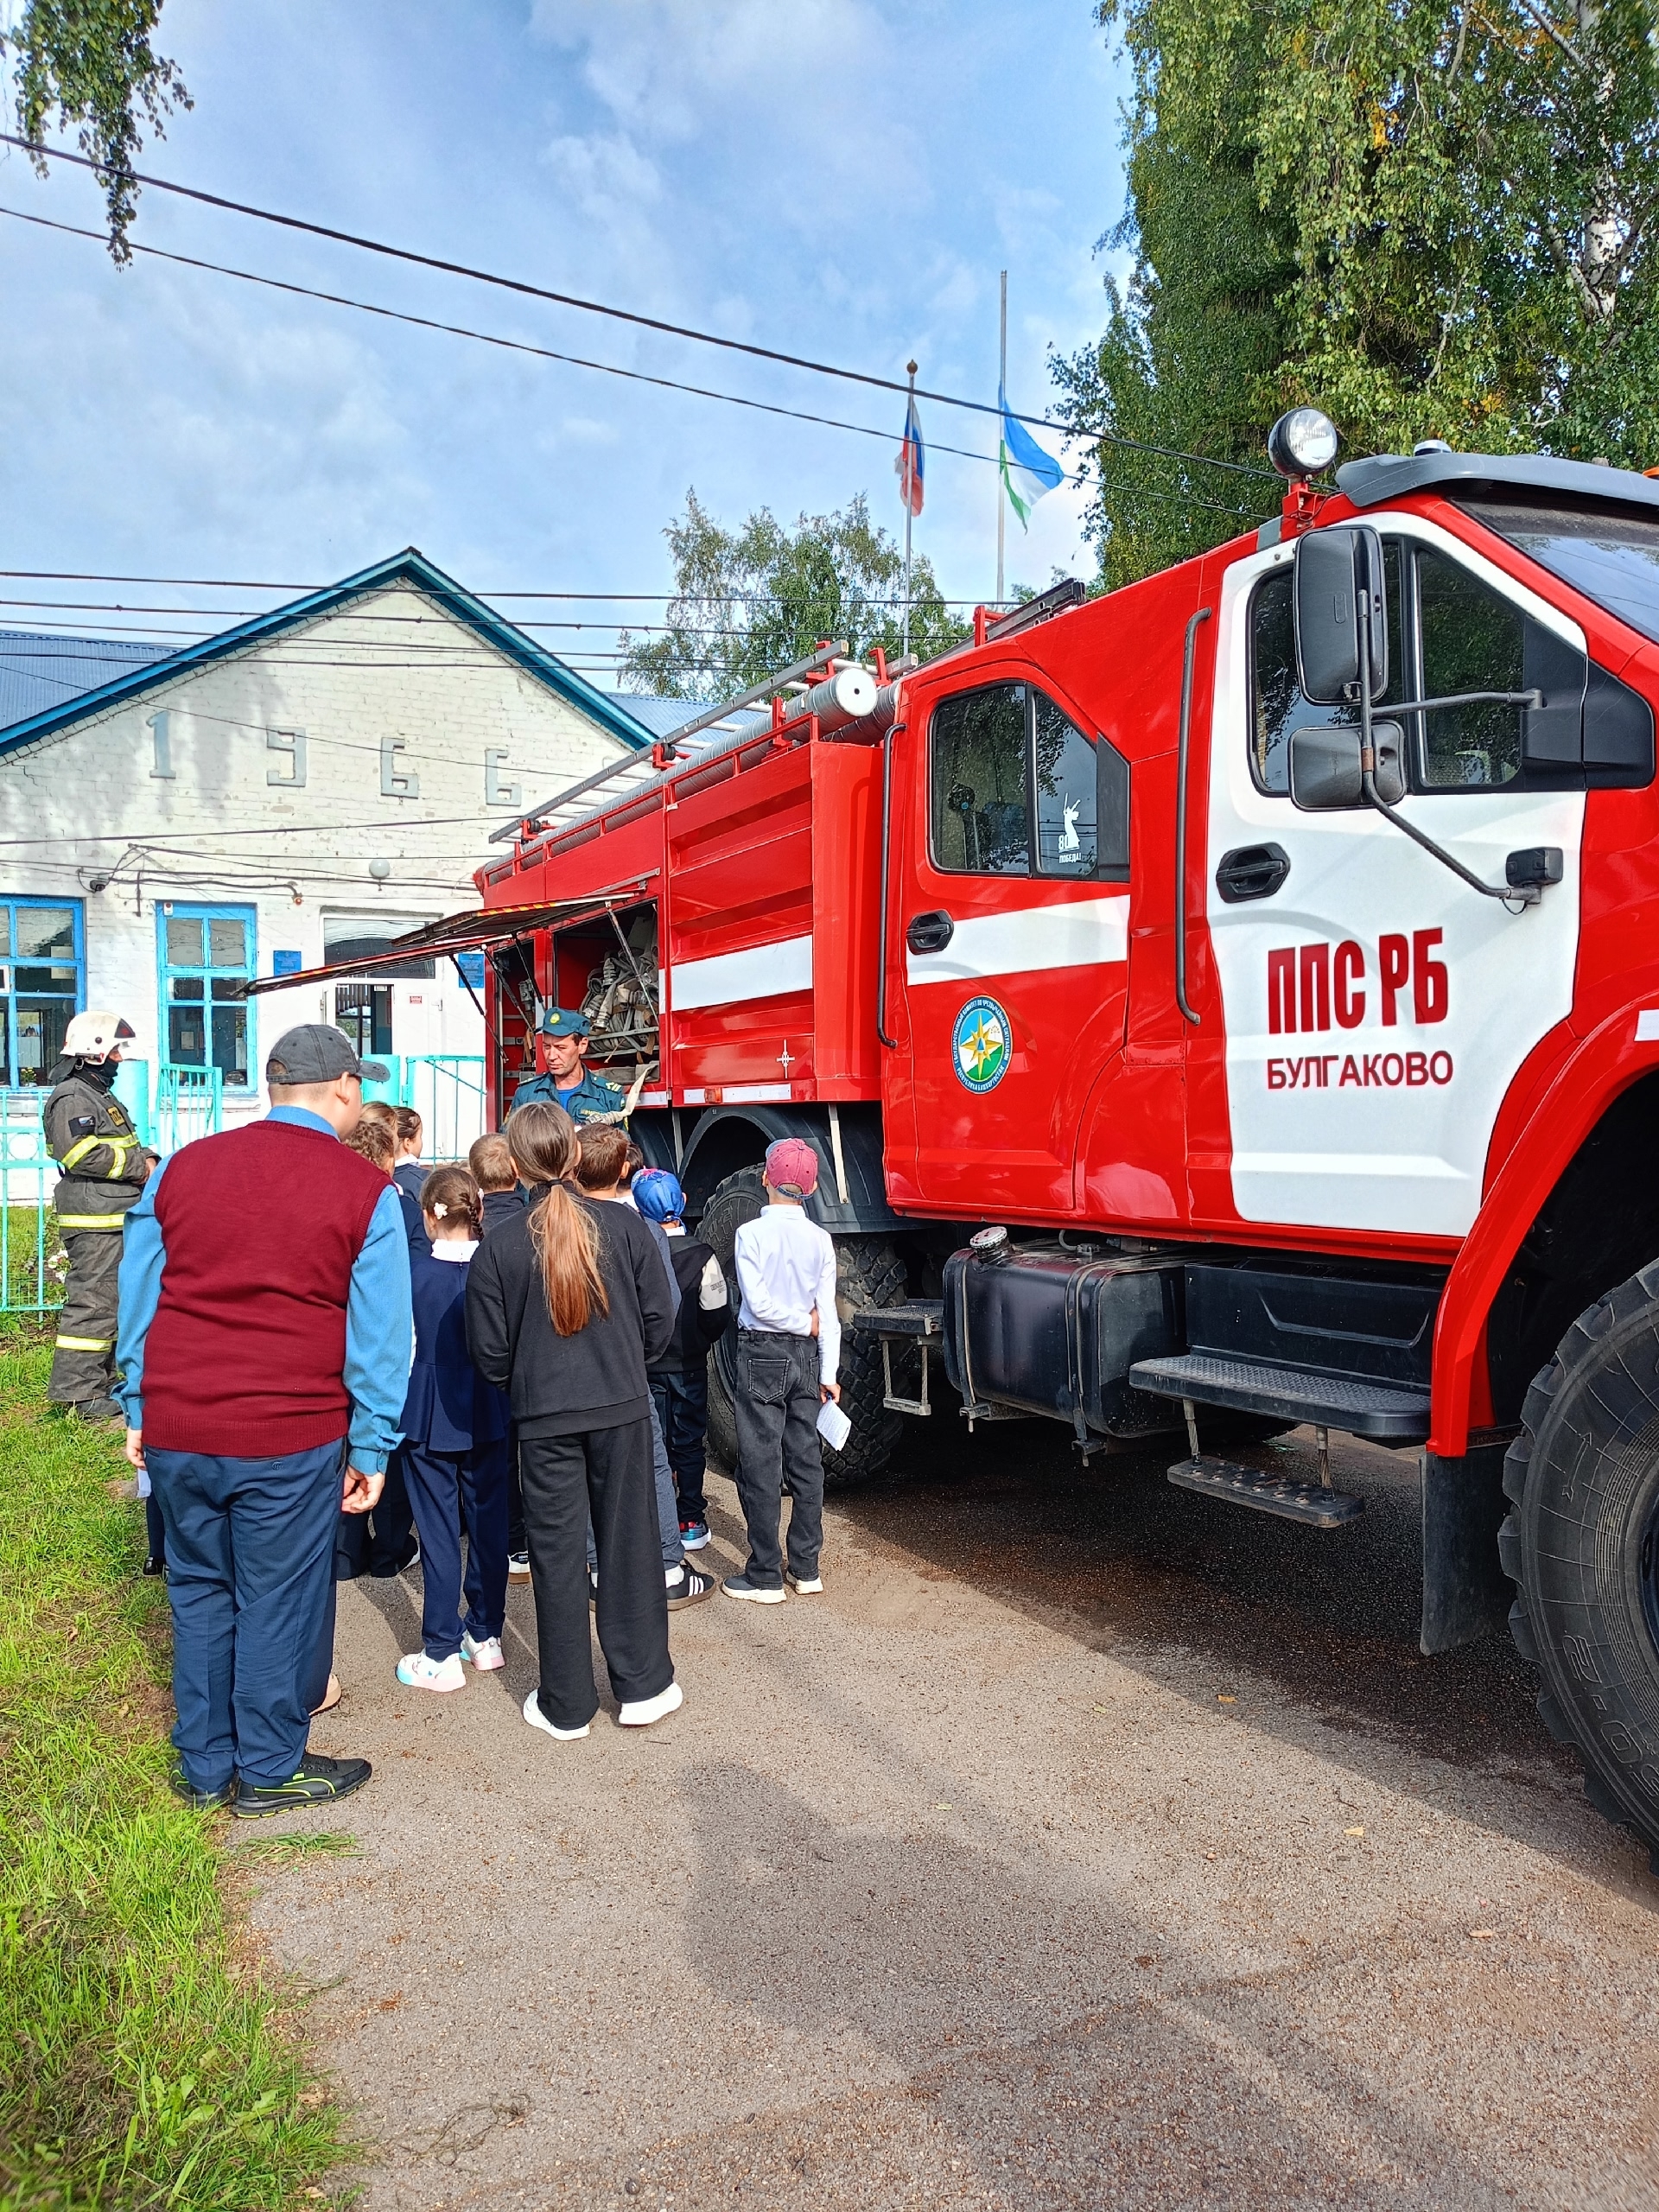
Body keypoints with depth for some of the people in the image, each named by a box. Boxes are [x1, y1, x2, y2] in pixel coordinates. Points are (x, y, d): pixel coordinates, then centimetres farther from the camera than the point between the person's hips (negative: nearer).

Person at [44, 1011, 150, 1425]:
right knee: (93, 1300, -10)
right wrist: (138, 1165, -17)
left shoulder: (100, 1095, 23)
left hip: (116, 1218, 11)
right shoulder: (72, 1097, -12)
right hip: (95, 1222, -11)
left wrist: (147, 1160, 10)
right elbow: (80, 1153, -24)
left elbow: (124, 1146, 31)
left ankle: (101, 1378, 26)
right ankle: (78, 1393, -7)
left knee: (113, 1298, 17)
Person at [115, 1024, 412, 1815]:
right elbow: (380, 1335, -4)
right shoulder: (364, 1191, -6)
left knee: (199, 1592, 18)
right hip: (290, 1438, -4)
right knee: (278, 1603, 10)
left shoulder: (180, 1167, 5)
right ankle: (269, 1771, 23)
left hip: (174, 1427, 4)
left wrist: (139, 1411, 18)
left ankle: (203, 1766, 30)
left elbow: (137, 1300, 10)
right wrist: (371, 1449, 2)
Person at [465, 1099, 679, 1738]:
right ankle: (643, 1685, 22)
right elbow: (659, 1323, -2)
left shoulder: (499, 1246, -10)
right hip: (622, 1407, 1)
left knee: (557, 1553, 9)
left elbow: (490, 1356, -5)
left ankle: (566, 1705, 20)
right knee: (629, 1539, 13)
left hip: (544, 1416, -1)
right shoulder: (624, 1226, -7)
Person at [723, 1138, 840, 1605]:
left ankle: (765, 1576, 5)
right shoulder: (820, 1239, 0)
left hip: (762, 1354, -5)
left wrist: (806, 1323, -3)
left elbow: (759, 1303, -17)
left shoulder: (751, 1234, -12)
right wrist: (828, 1373, 6)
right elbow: (828, 1312, 1)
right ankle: (806, 1569, 18)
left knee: (760, 1465, 1)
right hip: (805, 1356, 5)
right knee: (805, 1460, 11)